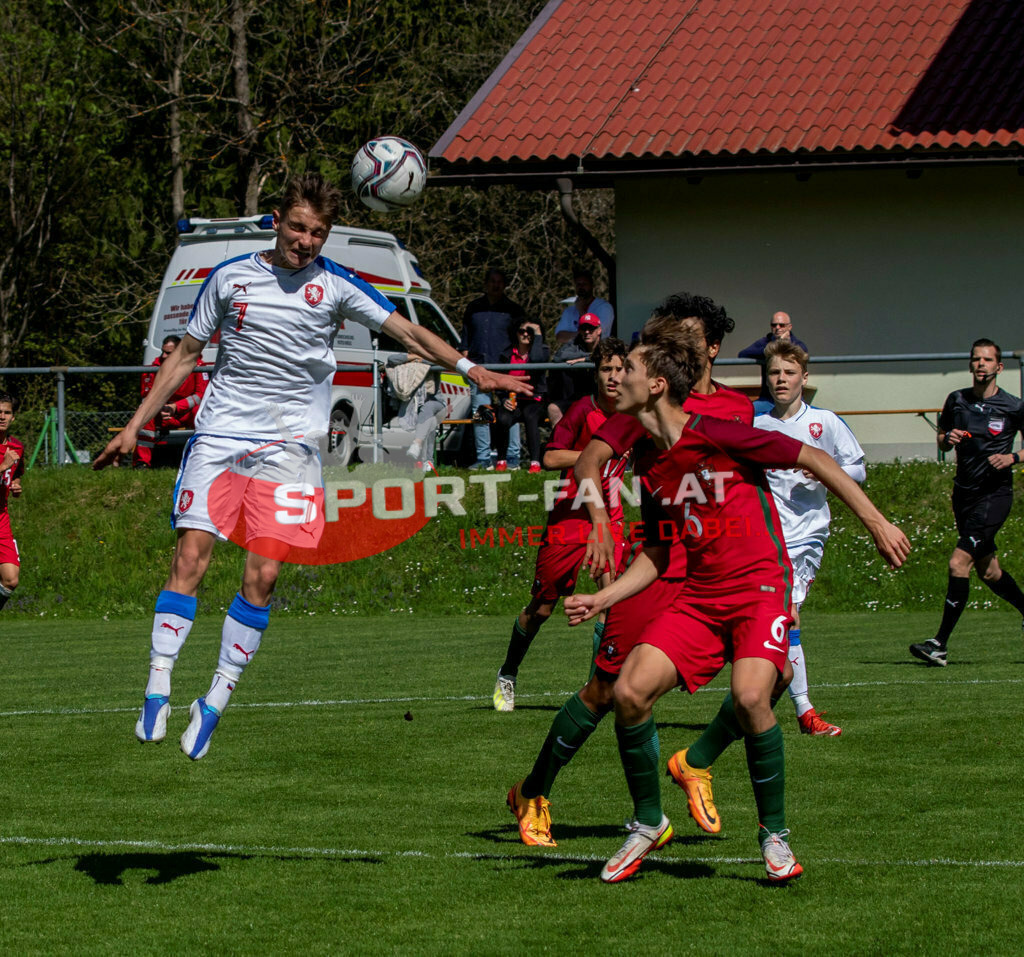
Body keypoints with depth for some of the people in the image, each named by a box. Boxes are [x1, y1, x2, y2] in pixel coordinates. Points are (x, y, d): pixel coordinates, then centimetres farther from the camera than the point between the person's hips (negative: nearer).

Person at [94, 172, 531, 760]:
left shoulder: (336, 286, 3)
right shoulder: (231, 277, 6)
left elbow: (408, 332, 0)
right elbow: (186, 354, 13)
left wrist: (470, 369, -15)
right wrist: (134, 427, 11)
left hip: (289, 445, 0)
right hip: (220, 433, 1)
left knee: (264, 575, -10)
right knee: (190, 558, -12)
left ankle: (216, 701, -1)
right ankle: (158, 690, -9)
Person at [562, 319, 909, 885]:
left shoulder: (718, 436, -12)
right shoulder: (650, 466, 9)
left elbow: (814, 460, -6)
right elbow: (656, 555, 20)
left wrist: (877, 525, -6)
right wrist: (601, 600, 6)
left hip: (760, 586, -6)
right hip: (699, 597, 6)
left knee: (749, 697, -30)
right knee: (630, 691, -14)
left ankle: (774, 834, -8)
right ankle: (649, 823, 7)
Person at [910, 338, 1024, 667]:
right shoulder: (956, 401, 5)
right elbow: (941, 440, 17)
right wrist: (948, 439, -5)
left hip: (995, 494, -6)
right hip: (964, 493, 6)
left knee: (958, 562, -17)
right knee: (988, 571, 14)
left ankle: (940, 644, -15)